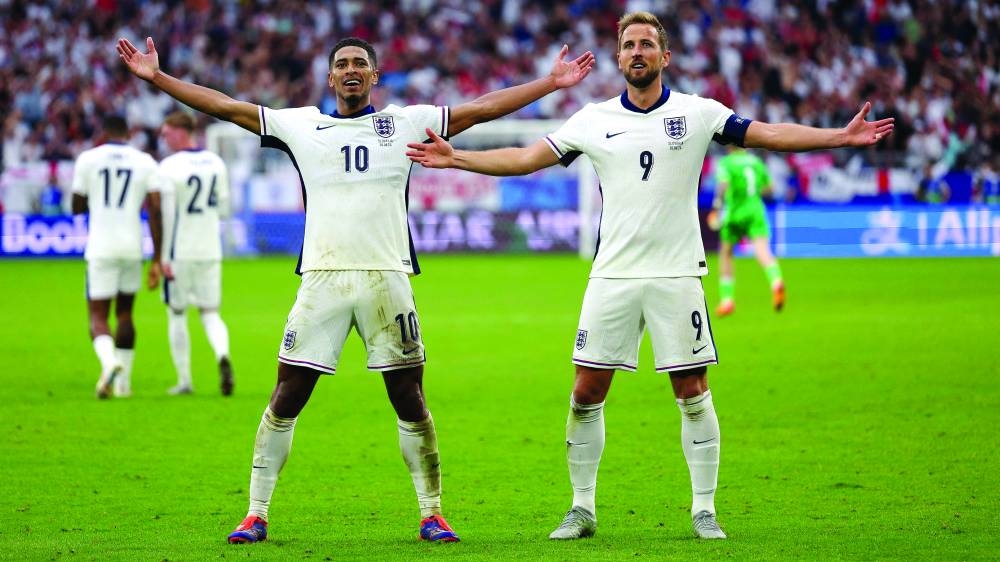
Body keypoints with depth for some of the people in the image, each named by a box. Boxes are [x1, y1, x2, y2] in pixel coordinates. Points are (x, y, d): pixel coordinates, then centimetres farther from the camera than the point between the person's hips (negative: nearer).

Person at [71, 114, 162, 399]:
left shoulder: (88, 159, -1)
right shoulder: (145, 162, 2)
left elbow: (78, 207, 7)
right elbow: (155, 211, -3)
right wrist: (157, 260, -1)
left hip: (101, 248, -2)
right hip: (132, 247, 2)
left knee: (98, 316, 1)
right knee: (124, 312, 20)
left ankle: (109, 362, -29)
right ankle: (123, 381, 22)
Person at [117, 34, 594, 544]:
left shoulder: (406, 122, 12)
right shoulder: (300, 125, 12)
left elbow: (482, 108, 14)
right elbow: (224, 106, 13)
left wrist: (552, 82, 11)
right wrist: (156, 77, 9)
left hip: (386, 277, 0)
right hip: (321, 278, 0)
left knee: (409, 400, 1)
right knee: (286, 398, -2)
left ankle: (431, 515, 11)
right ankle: (256, 515, 4)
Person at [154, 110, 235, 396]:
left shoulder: (169, 167, -12)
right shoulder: (216, 163, 4)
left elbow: (166, 216, -14)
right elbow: (224, 210, 10)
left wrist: (164, 258, -12)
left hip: (180, 254, -4)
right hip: (210, 252, 4)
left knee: (177, 316, 9)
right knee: (209, 313, 11)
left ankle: (184, 380, 10)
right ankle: (223, 356, -18)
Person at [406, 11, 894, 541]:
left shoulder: (698, 113, 1)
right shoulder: (593, 119, 6)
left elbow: (769, 135, -2)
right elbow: (525, 158, 9)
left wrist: (841, 136, -12)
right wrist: (454, 158, 2)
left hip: (677, 274, -1)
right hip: (612, 274, 1)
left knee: (692, 393, -2)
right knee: (586, 393, -1)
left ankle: (704, 511, 8)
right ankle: (582, 508, 11)